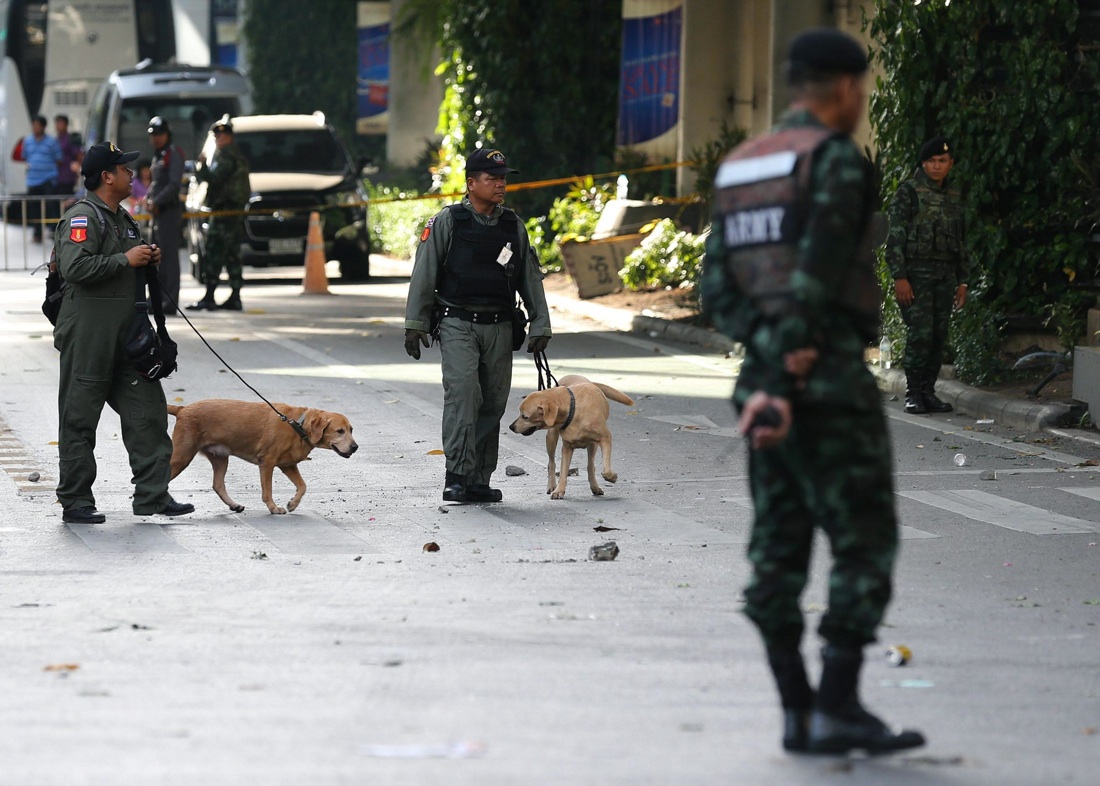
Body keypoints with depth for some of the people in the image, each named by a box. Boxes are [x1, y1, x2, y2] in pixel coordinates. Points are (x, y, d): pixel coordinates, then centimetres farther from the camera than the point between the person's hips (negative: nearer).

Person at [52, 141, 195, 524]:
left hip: (126, 332, 9)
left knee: (147, 411, 6)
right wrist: (126, 260, -19)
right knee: (80, 419, -1)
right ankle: (75, 502, 3)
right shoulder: (82, 217, -12)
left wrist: (148, 260, 11)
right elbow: (75, 267, -26)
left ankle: (152, 494, 10)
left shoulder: (123, 219, 19)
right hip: (88, 333, -9)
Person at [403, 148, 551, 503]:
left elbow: (531, 278, 17)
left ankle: (479, 481, 11)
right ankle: (457, 477, -24)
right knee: (462, 391, -20)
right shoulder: (447, 222, 0)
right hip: (458, 324, -4)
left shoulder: (514, 226, 12)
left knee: (493, 402, 4)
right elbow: (424, 273, 1)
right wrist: (415, 324, -3)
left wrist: (540, 326, 12)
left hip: (499, 327, 5)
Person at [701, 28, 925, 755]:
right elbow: (814, 281, -18)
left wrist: (773, 354, -11)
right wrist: (784, 387, -20)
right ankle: (839, 707, -10)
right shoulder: (838, 161, -10)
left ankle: (798, 714, 7)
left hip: (764, 376, 8)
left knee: (781, 551, 6)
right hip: (832, 383, -8)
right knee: (865, 542, -4)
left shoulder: (738, 171, 15)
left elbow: (720, 290, 4)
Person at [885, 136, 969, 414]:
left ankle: (928, 391, 10)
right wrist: (899, 277, -14)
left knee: (938, 337, 3)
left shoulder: (953, 198, 17)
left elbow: (960, 243, 22)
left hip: (945, 276, 6)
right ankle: (913, 394, -6)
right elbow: (895, 237, -7)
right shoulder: (908, 192, -2)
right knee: (920, 334, -12)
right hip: (916, 275, -6)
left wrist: (962, 281, 17)